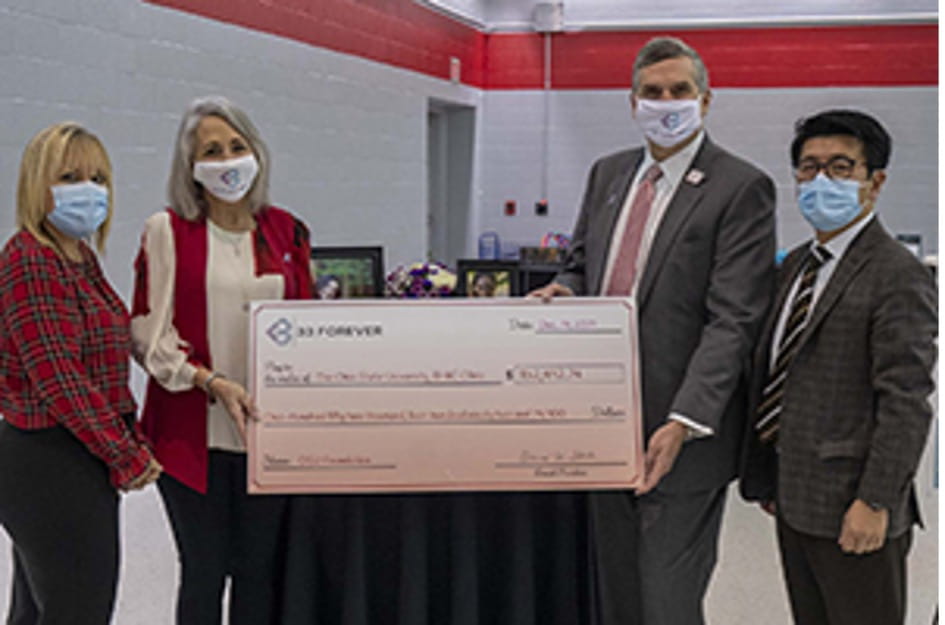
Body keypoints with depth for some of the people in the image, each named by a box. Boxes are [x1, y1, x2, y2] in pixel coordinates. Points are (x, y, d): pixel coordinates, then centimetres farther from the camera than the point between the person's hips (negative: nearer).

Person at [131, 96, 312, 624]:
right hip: (194, 432, -2)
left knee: (260, 570, 9)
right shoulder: (167, 231, -1)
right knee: (204, 571, 7)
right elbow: (149, 332, -5)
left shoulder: (286, 231, 8)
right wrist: (212, 382, -17)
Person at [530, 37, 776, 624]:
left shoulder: (740, 188, -10)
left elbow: (733, 320, -16)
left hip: (680, 434, -6)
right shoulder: (608, 173, 11)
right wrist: (565, 288, -4)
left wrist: (683, 423, -24)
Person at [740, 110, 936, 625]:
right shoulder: (796, 264, 13)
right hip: (795, 502, 8)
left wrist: (875, 503, -21)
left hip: (851, 510, -8)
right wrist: (765, 475, 15)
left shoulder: (898, 276, -14)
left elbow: (906, 403, -19)